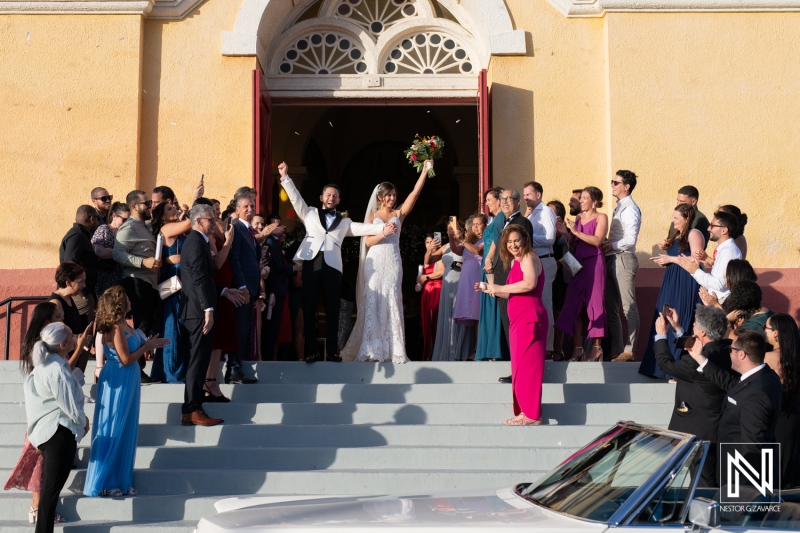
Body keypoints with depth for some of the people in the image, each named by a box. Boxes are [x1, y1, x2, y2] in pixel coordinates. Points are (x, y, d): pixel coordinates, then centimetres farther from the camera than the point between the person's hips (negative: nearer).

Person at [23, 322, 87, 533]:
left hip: (47, 431, 11)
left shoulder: (45, 365, 11)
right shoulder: (58, 370, -20)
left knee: (49, 485, 17)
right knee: (52, 487, -6)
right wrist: (83, 422, 1)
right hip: (60, 432, -11)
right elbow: (69, 404, -16)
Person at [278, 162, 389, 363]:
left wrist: (383, 229, -6)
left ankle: (332, 352, 4)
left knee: (332, 310, 0)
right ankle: (310, 352, 1)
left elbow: (364, 228, 10)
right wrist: (285, 177, 3)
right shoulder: (310, 213, 21)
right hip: (311, 262, -1)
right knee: (309, 308, -2)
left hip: (332, 265, 1)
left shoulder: (345, 222, 22)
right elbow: (296, 198, 13)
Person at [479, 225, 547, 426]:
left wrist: (500, 288, -17)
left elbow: (529, 283, -25)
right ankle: (524, 412, 14)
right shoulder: (515, 262, 21)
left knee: (527, 365, -10)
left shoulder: (529, 258, -7)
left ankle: (532, 414, -8)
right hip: (518, 318, 10)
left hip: (529, 317, -10)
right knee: (520, 366, 10)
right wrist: (490, 289, 16)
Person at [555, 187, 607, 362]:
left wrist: (577, 232, -16)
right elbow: (572, 242, 12)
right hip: (578, 263, 6)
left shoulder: (601, 217, 1)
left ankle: (596, 348, 2)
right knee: (573, 305, 1)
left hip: (594, 263, -6)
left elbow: (597, 240, -13)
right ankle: (578, 348, 4)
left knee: (594, 304, -3)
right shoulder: (579, 218, 17)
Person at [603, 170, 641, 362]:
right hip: (612, 260, 10)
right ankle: (616, 350, 15)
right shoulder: (619, 208, 17)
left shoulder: (630, 209, -12)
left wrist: (610, 246, -10)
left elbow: (630, 239, -21)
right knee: (611, 308, 10)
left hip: (623, 259, -10)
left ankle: (629, 350, -2)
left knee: (629, 308, -5)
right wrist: (607, 245, 6)